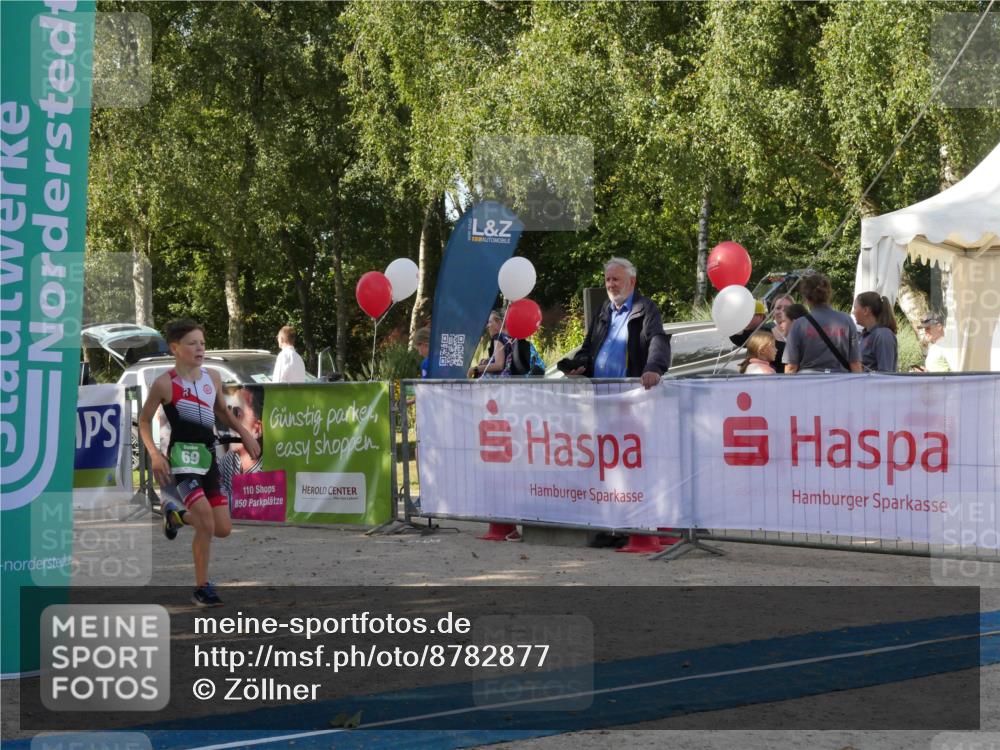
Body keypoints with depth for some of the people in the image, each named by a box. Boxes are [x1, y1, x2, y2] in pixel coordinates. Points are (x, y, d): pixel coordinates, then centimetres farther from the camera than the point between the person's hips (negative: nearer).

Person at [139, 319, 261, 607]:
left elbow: (223, 412, 21)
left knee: (223, 529, 5)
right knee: (207, 522, -20)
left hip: (209, 456, 6)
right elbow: (144, 420, 0)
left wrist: (245, 434, 7)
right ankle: (202, 588, -2)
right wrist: (154, 455, -11)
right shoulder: (165, 383, -9)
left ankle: (176, 514, 32)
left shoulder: (212, 377, 6)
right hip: (183, 457, -6)